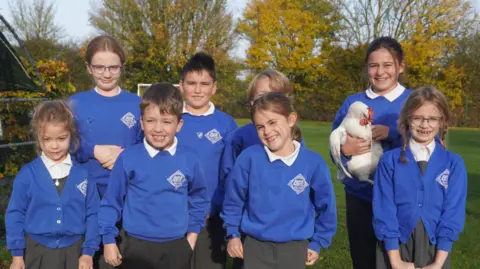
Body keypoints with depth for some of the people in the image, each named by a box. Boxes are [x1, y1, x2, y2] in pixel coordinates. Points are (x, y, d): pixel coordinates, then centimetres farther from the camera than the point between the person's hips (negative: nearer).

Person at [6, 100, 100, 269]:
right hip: (38, 251, 0)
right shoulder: (27, 174, -7)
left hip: (74, 250, 1)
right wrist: (17, 254, -1)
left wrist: (88, 252, -3)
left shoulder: (83, 174, -4)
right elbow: (15, 214, -1)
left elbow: (92, 214, -1)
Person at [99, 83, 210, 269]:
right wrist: (109, 240, 0)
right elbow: (111, 201, -1)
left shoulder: (189, 160, -5)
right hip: (136, 248, -1)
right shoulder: (128, 158, -10)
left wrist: (192, 235, 6)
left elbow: (199, 200, 9)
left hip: (176, 248, 1)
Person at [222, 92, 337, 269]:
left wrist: (317, 242, 6)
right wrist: (233, 234, 4)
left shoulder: (313, 163, -11)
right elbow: (234, 199, 0)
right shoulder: (249, 158, -13)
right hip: (255, 246, 0)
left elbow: (325, 205, 2)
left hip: (294, 249, 0)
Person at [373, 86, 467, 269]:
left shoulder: (454, 164, -2)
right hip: (395, 248, 0)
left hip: (435, 251, 1)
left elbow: (453, 214, -5)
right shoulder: (389, 161, -5)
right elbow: (384, 211, -7)